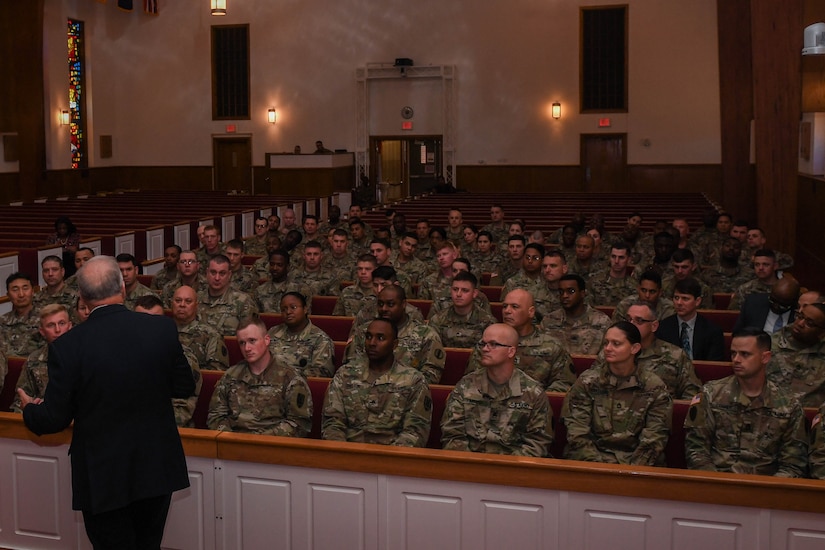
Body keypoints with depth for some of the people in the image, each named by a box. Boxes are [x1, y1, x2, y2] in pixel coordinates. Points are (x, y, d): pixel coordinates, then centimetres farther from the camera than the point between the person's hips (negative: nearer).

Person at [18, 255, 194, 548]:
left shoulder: (67, 346, -18)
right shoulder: (162, 328, -12)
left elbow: (54, 419, -10)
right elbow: (184, 388, 0)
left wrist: (29, 409, 12)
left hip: (103, 477, -2)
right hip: (157, 468, 3)